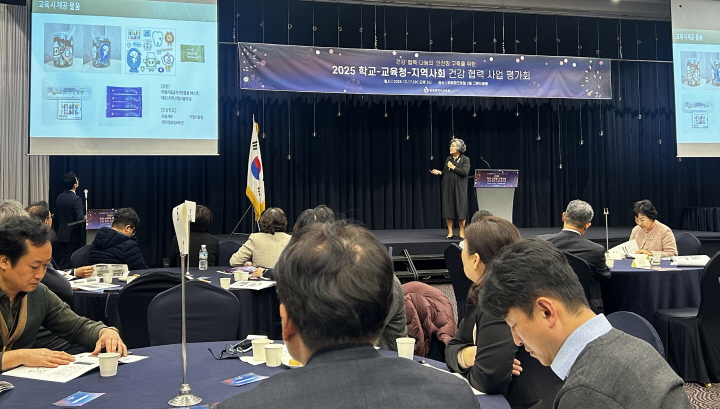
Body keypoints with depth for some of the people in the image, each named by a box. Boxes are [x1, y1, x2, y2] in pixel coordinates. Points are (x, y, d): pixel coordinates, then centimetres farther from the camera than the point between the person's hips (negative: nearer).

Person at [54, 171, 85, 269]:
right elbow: (80, 219, -24)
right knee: (71, 264, 0)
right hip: (73, 235, -7)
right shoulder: (76, 199, -17)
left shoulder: (59, 198, 7)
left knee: (62, 263, 12)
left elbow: (59, 216, 14)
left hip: (61, 235, 7)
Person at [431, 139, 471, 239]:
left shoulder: (465, 159, -1)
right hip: (448, 188, 4)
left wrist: (453, 167, -11)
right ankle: (450, 232, 9)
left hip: (459, 189, -4)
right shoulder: (448, 159, 13)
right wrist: (439, 172, -1)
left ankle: (462, 233, 6)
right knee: (448, 209, 2)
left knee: (460, 210, -2)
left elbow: (465, 172, -14)